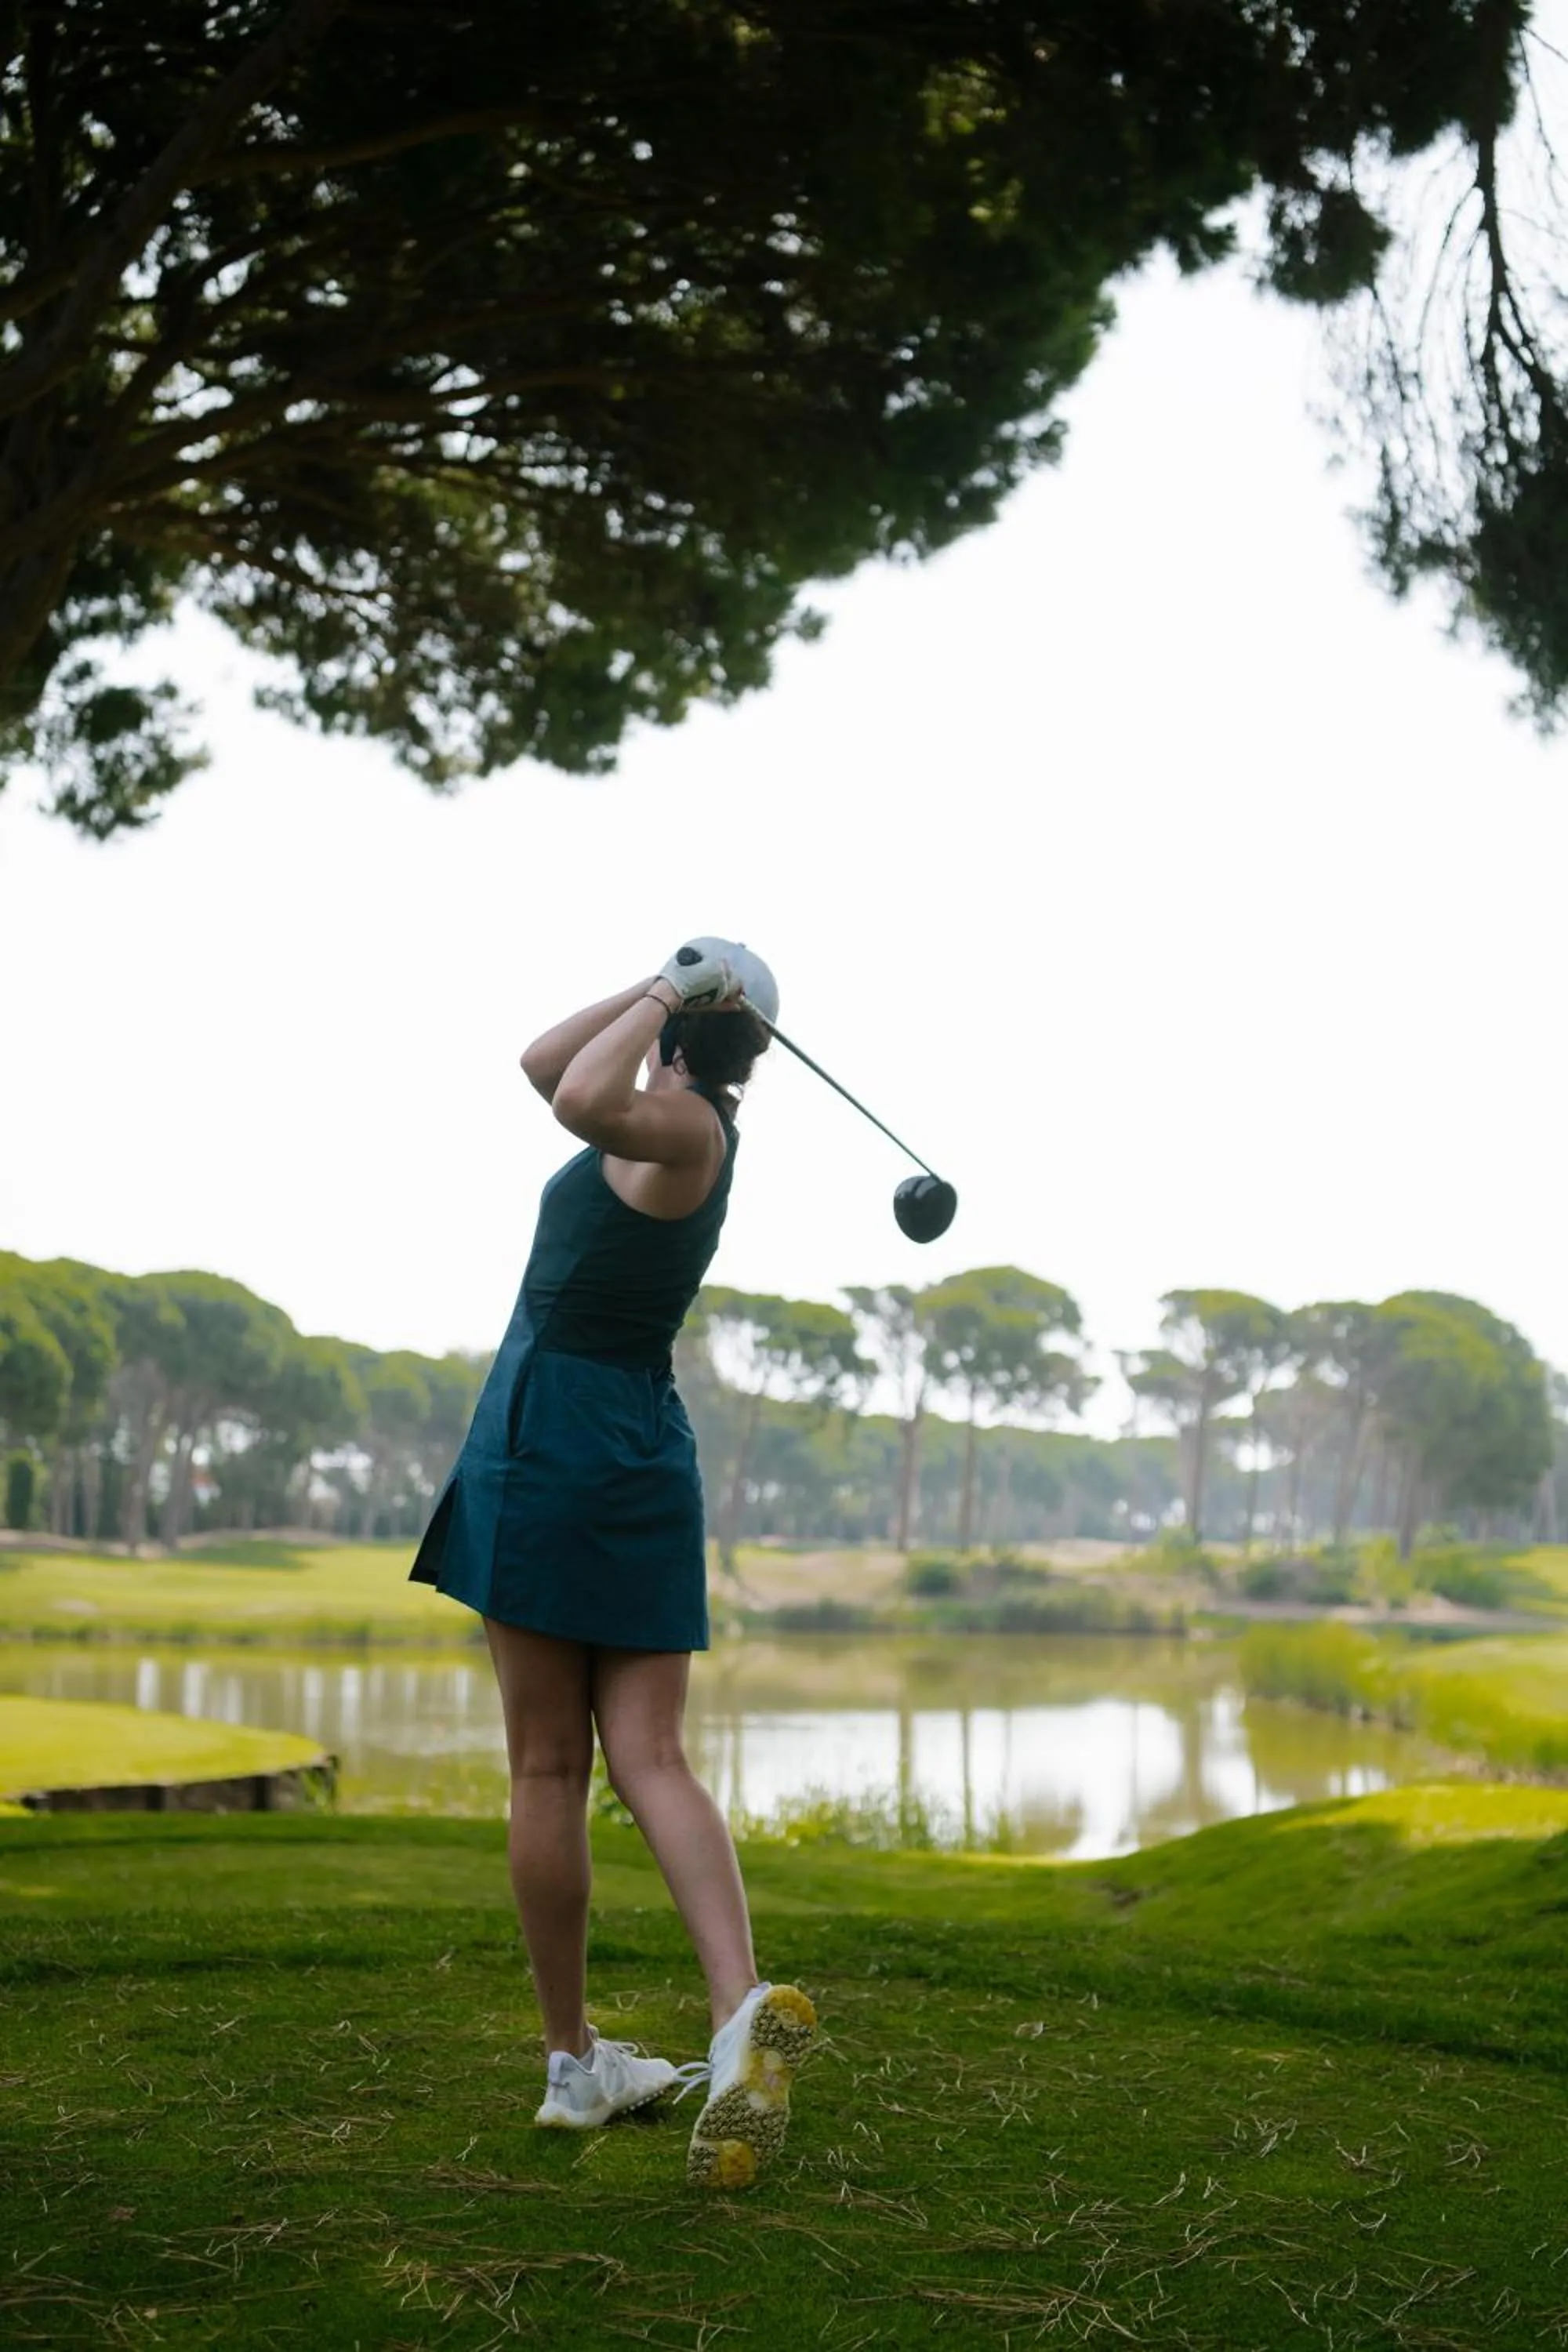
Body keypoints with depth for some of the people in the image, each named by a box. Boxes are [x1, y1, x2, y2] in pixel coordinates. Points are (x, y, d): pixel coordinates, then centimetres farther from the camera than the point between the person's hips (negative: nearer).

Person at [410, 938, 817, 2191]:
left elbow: (581, 1101, -32)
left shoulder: (684, 1123, -8)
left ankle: (574, 2063, 7)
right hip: (646, 1457, 7)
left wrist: (659, 1001, -15)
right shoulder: (687, 1128, 14)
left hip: (549, 1436, -7)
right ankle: (743, 2007, -20)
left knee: (549, 1768, 1)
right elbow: (544, 1066, 25)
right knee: (650, 1758, 0)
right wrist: (659, 988, 17)